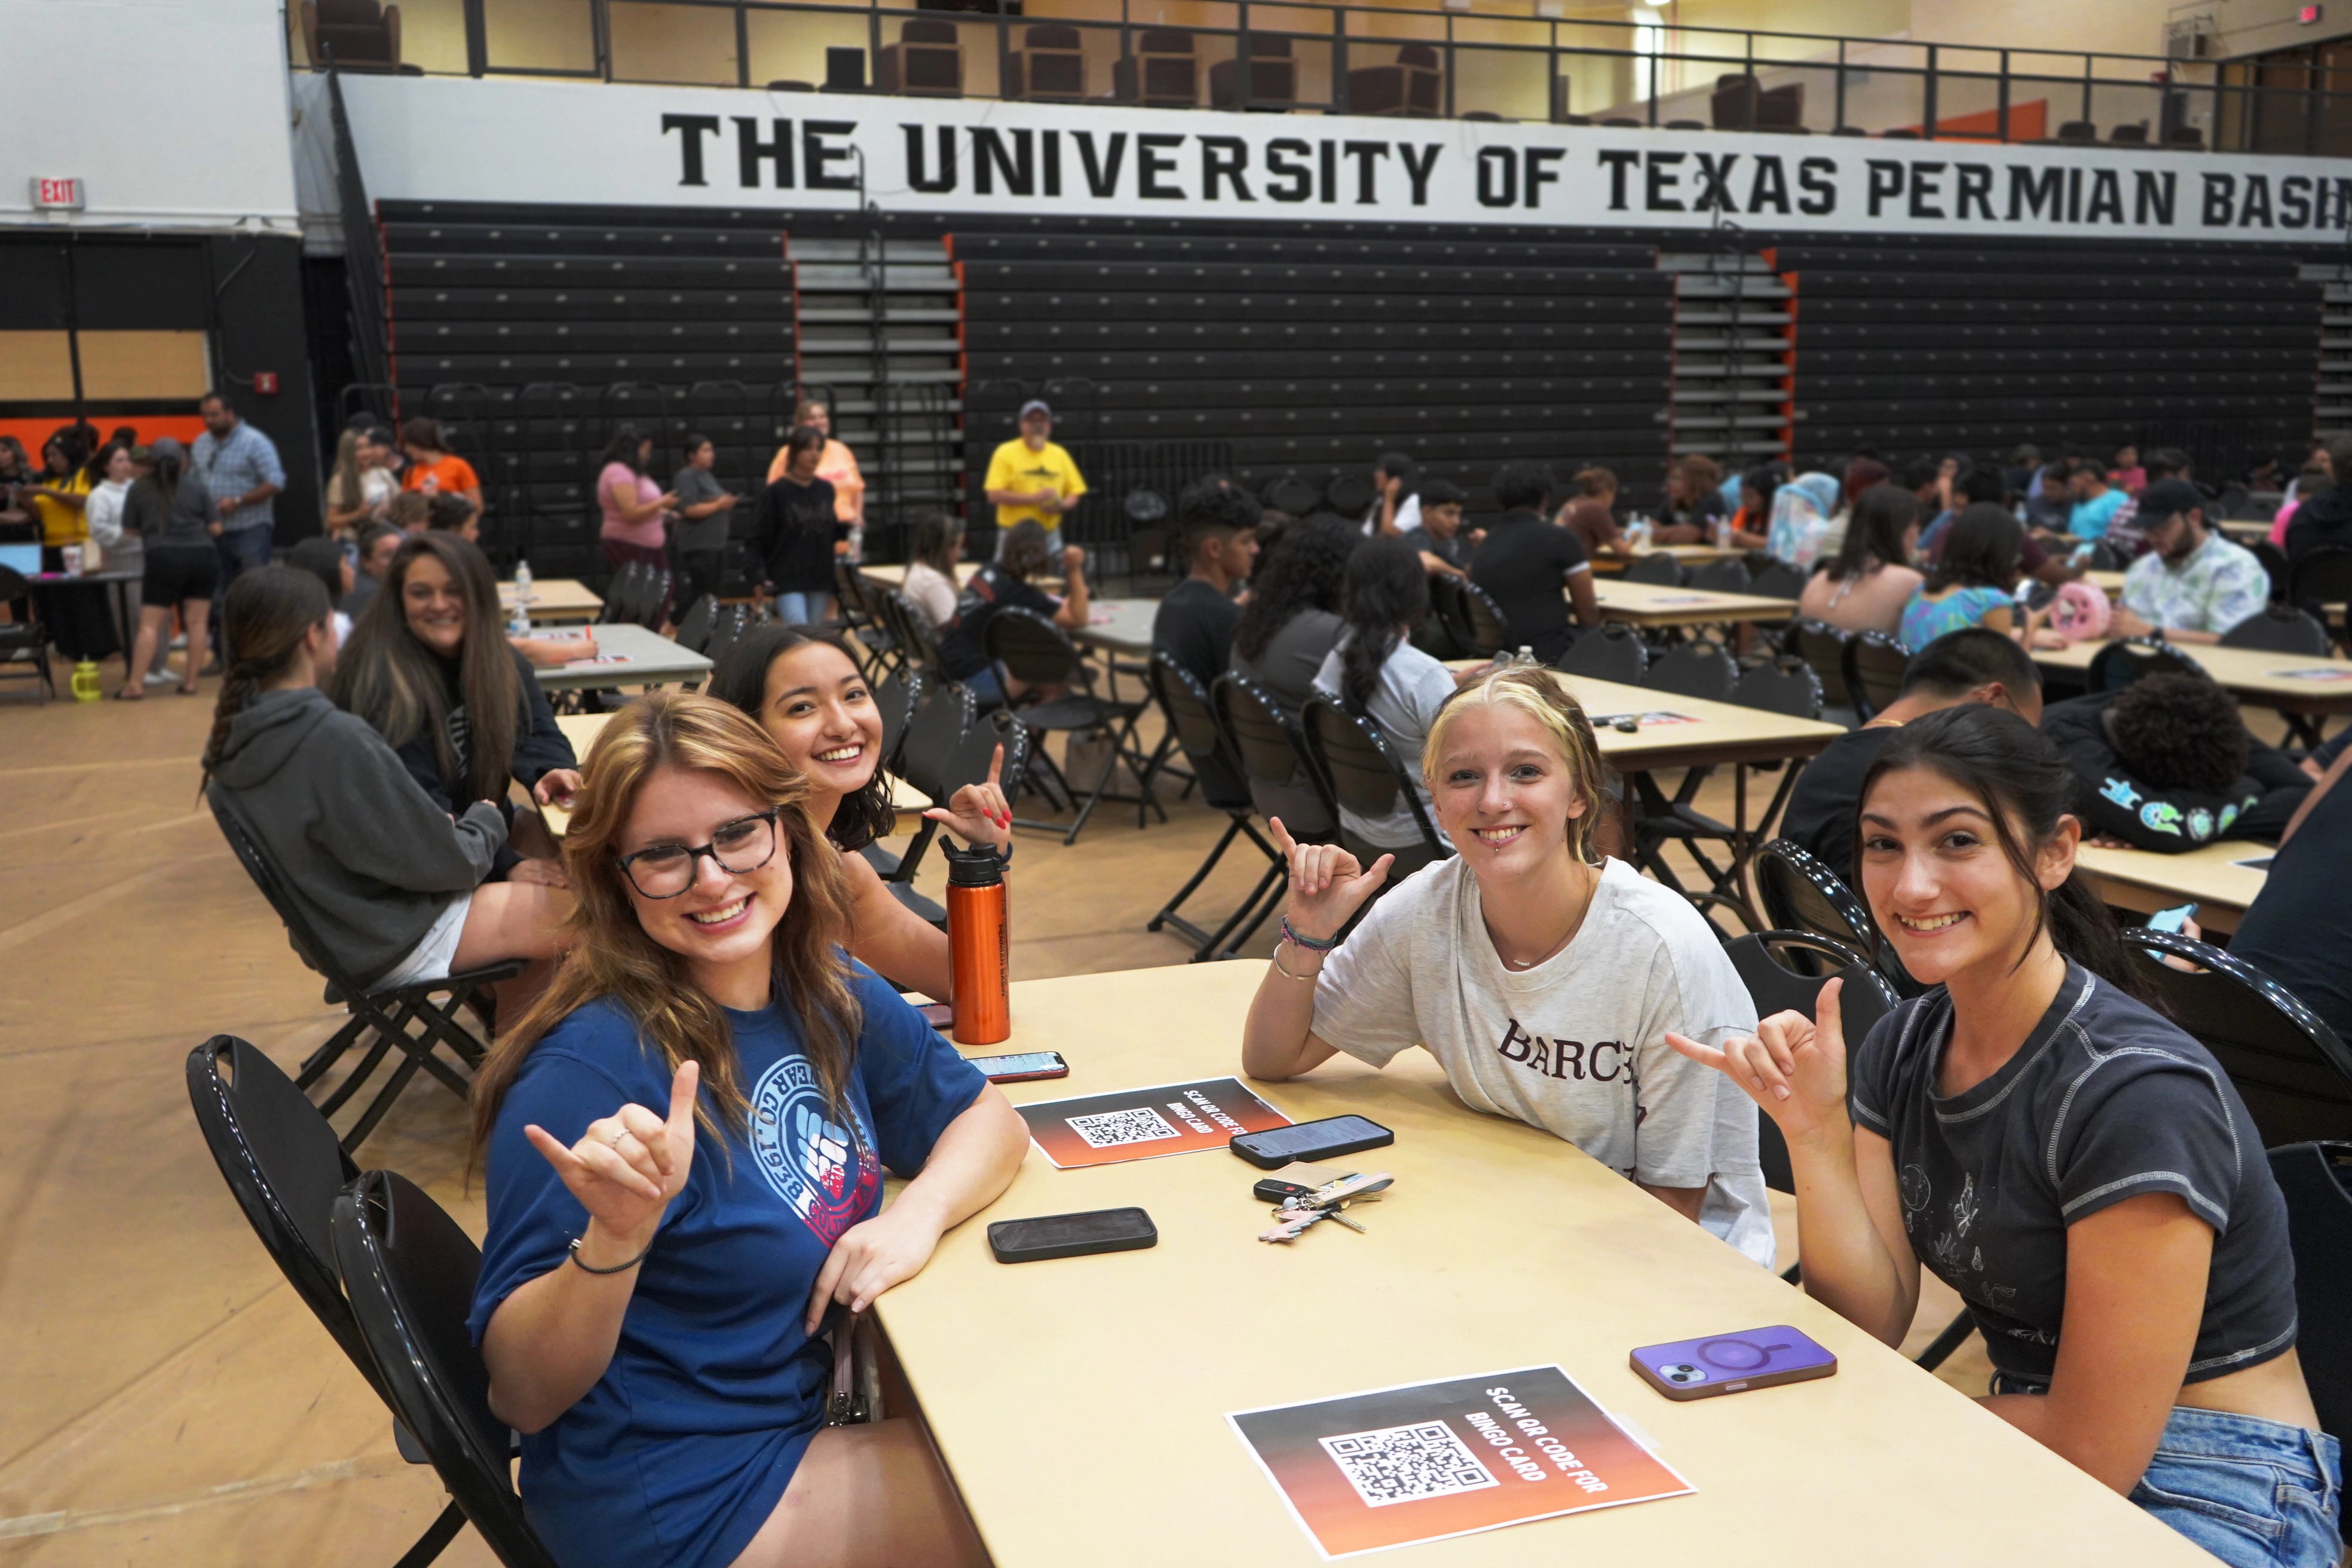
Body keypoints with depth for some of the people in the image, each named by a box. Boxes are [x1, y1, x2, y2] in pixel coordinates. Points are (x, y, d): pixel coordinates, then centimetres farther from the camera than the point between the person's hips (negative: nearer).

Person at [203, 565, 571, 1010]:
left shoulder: (232, 737, -3)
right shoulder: (336, 741, -29)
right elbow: (444, 862, -21)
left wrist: (439, 821, 5)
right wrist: (487, 820, -2)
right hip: (395, 943, -9)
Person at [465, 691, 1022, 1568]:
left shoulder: (827, 994, -5)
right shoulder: (587, 1071, -25)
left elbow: (987, 1116, 7)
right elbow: (520, 1397, -20)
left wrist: (920, 1211, -13)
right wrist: (615, 1236, -38)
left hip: (806, 1412, 7)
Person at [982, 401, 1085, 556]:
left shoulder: (1060, 455, 12)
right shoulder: (1005, 453, -1)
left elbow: (1074, 495, 15)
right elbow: (995, 495, -11)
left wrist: (1061, 506, -8)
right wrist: (1034, 498, -17)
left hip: (1050, 536, 4)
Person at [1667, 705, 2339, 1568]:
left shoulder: (2136, 1091, -24)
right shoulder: (1902, 1044, -1)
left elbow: (2097, 1450, -21)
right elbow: (1871, 1325, -4)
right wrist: (1815, 1134, -18)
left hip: (2213, 1497, -6)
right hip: (2031, 1456, 6)